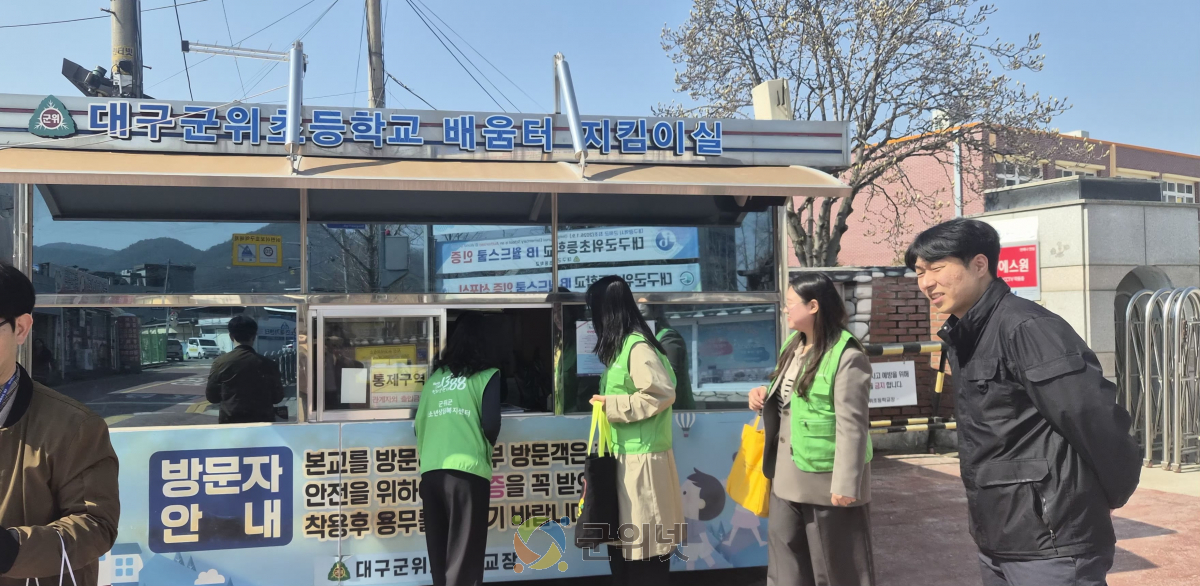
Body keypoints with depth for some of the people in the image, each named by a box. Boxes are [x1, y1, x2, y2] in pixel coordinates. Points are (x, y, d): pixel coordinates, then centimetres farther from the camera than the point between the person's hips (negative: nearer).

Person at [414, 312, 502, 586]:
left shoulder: (435, 376, 15)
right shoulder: (487, 375, 1)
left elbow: (419, 423, 12)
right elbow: (491, 423, -7)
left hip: (430, 470, 5)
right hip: (467, 469, -5)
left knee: (439, 552, 12)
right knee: (464, 556, -3)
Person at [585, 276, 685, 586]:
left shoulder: (637, 346, -15)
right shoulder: (622, 346, 14)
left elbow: (662, 393, -21)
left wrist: (611, 405, -16)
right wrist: (607, 402, 7)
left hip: (641, 459, -9)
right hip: (624, 455, 9)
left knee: (645, 539, -1)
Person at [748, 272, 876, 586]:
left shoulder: (847, 358, -18)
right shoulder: (792, 347, 9)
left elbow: (852, 426, -20)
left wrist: (846, 484, -21)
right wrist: (764, 396, 2)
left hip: (825, 481, -8)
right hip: (786, 480, 9)